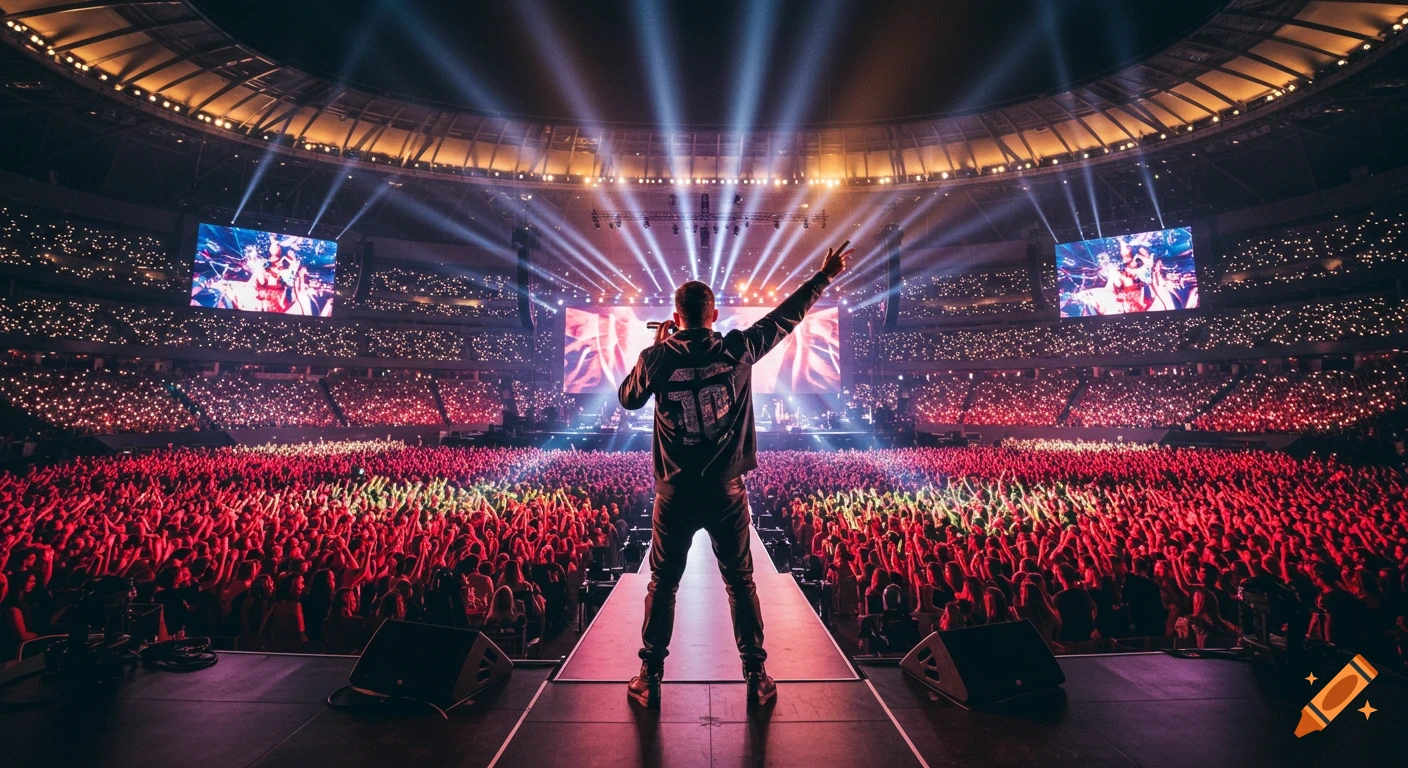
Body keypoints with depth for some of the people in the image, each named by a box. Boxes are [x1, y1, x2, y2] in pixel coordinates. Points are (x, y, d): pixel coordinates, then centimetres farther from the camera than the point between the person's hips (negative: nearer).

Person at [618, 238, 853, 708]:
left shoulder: (657, 358, -7)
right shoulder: (738, 350, -6)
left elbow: (627, 398, 10)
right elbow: (785, 317, 6)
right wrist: (825, 276, 18)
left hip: (675, 494, 0)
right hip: (726, 492, 0)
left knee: (663, 585, 14)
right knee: (741, 583, 13)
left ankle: (649, 678, 23)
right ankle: (757, 677, 23)